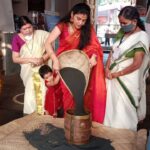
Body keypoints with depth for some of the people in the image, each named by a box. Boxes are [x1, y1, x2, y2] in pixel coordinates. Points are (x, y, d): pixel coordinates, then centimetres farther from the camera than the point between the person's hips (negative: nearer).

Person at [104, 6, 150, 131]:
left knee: (124, 110, 5)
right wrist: (107, 69, -8)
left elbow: (136, 64, -19)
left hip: (127, 81, -7)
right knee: (112, 106, 16)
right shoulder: (124, 34, 8)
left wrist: (117, 74, -11)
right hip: (113, 78, 7)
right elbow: (112, 52, 8)